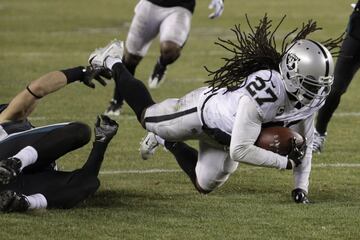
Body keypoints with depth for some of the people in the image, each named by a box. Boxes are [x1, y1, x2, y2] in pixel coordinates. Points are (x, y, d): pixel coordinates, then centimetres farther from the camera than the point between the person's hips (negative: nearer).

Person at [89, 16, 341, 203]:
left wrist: (301, 187, -15)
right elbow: (240, 151, -44)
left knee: (205, 185, 20)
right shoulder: (263, 92, -46)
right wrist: (286, 162, -41)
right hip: (205, 109, -6)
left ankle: (167, 141, 44)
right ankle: (113, 62, 43)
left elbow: (303, 146, -8)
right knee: (147, 116, 19)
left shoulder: (309, 98, -24)